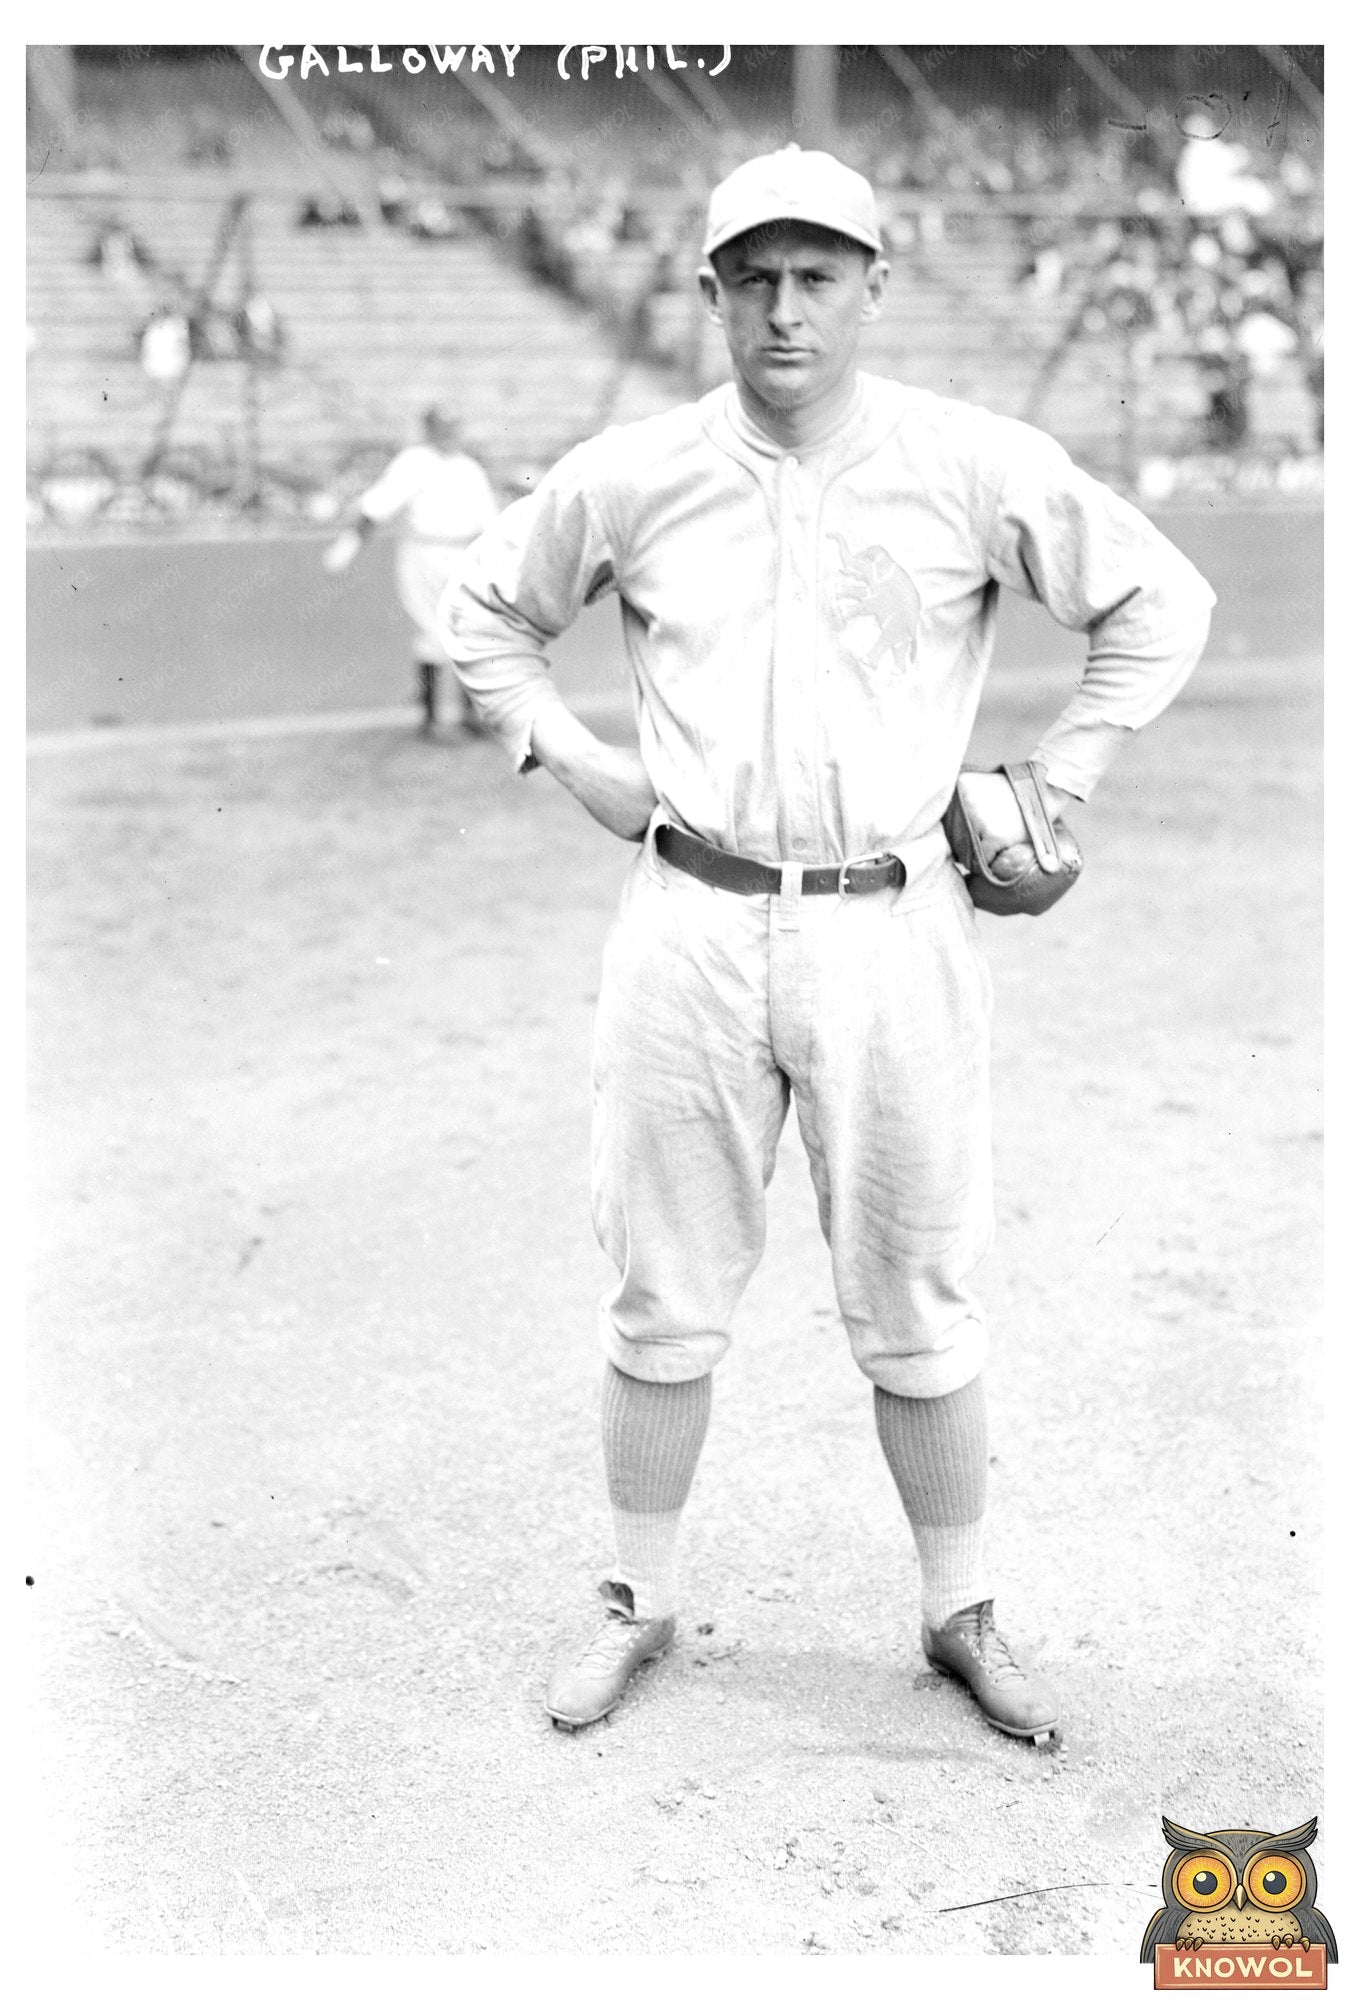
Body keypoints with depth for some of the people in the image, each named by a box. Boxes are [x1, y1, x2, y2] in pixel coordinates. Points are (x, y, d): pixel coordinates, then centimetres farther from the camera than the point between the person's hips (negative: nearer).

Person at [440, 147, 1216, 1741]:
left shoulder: (980, 468, -2)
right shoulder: (628, 476, 2)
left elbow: (1160, 603, 8)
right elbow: (483, 610, 17)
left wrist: (1052, 786, 3)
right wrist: (571, 759, 5)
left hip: (892, 933, -1)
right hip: (688, 926, 1)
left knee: (918, 1309, 7)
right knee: (663, 1298, 9)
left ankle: (959, 1614, 26)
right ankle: (638, 1600, 27)